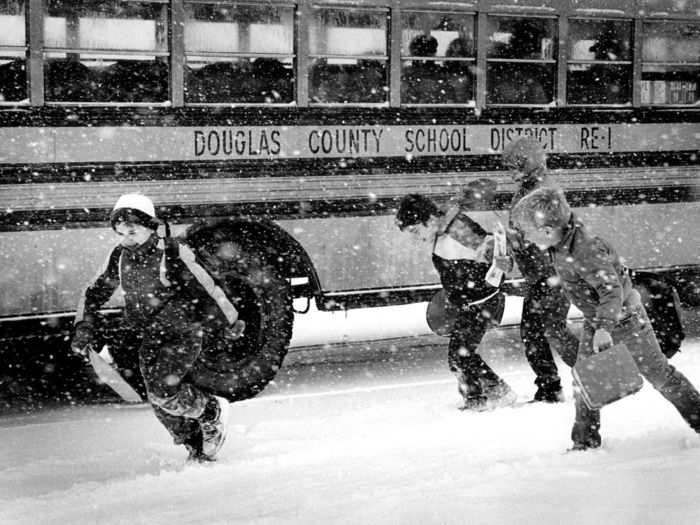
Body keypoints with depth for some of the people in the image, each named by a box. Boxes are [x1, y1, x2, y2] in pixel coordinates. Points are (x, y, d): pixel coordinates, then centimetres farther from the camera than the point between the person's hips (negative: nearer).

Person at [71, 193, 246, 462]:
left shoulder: (174, 254, -19)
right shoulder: (118, 258, -2)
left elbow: (206, 289, -10)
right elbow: (94, 293, 10)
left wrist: (231, 323, -1)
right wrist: (84, 327, -3)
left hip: (184, 334, -6)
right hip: (150, 338, 6)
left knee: (162, 391, -21)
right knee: (162, 403, 7)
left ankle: (212, 412, 5)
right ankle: (197, 448, 28)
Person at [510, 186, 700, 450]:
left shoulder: (586, 251, -34)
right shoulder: (558, 246, -7)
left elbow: (612, 290, -38)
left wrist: (604, 328, -46)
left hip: (624, 317, -8)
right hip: (596, 321, 8)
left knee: (658, 373, 6)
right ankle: (586, 439, 12)